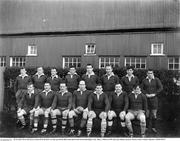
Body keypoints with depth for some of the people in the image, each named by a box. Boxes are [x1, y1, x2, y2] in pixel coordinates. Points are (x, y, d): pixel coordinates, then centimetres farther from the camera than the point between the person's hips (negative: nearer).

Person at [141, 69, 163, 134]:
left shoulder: (156, 80, 1)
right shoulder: (144, 80, 5)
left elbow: (161, 88, -3)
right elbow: (141, 88, 6)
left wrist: (154, 94, -10)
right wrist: (146, 94, -8)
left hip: (154, 99, -1)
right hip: (146, 99, 1)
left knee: (154, 114, 1)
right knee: (147, 113, 3)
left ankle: (153, 127, 15)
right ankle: (146, 127, 15)